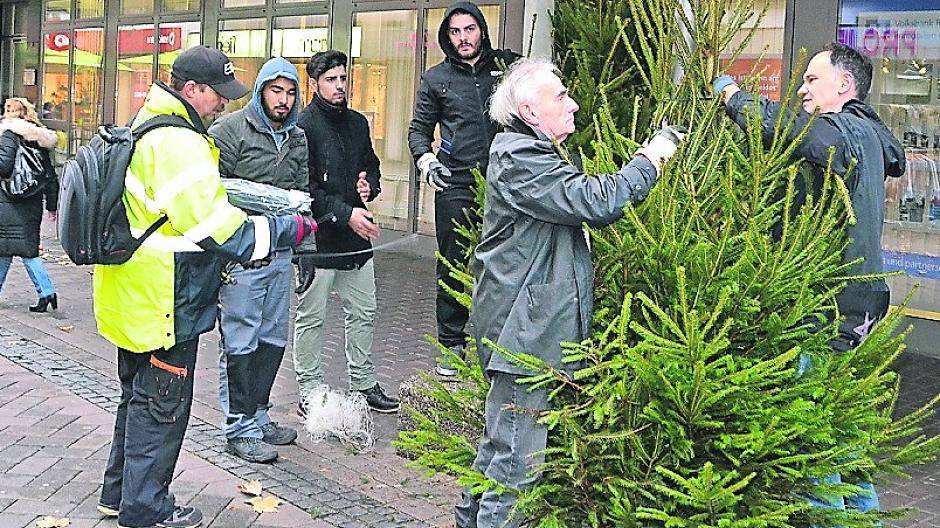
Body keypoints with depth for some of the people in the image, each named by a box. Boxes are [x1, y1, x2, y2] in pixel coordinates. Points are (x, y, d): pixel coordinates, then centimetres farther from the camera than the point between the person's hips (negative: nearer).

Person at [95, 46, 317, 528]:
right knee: (162, 404, 3)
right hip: (164, 305, -11)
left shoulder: (146, 129, 13)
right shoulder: (178, 143, -21)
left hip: (132, 300, 11)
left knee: (139, 397, 22)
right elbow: (213, 224, -24)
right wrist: (290, 229, -16)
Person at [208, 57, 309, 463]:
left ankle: (257, 415, 26)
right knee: (240, 341, -1)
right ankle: (240, 427, 7)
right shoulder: (230, 130, -7)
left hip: (280, 253, 7)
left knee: (273, 338, 14)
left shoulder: (297, 139, 14)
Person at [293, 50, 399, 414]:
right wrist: (345, 213, -20)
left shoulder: (358, 122, 12)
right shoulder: (303, 126, -11)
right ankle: (309, 389, 15)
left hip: (356, 234, 7)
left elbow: (371, 165, 24)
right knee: (311, 316, 3)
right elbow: (304, 187, -17)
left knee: (363, 313, 14)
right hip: (319, 236, -7)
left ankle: (363, 383, 27)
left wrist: (369, 186, 1)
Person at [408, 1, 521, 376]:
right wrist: (425, 159, -5)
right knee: (453, 267, 2)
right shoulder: (436, 78, 10)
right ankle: (451, 345, 13)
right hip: (456, 186, 0)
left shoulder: (508, 65, 9)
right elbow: (419, 129, 15)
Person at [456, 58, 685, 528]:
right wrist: (649, 160, -12)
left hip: (527, 325, 11)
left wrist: (647, 161, 7)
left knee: (502, 439, 22)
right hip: (524, 329, -11)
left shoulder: (530, 153, 18)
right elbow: (596, 202, -25)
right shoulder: (519, 158, -18)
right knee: (517, 454, -4)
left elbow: (585, 201, 16)